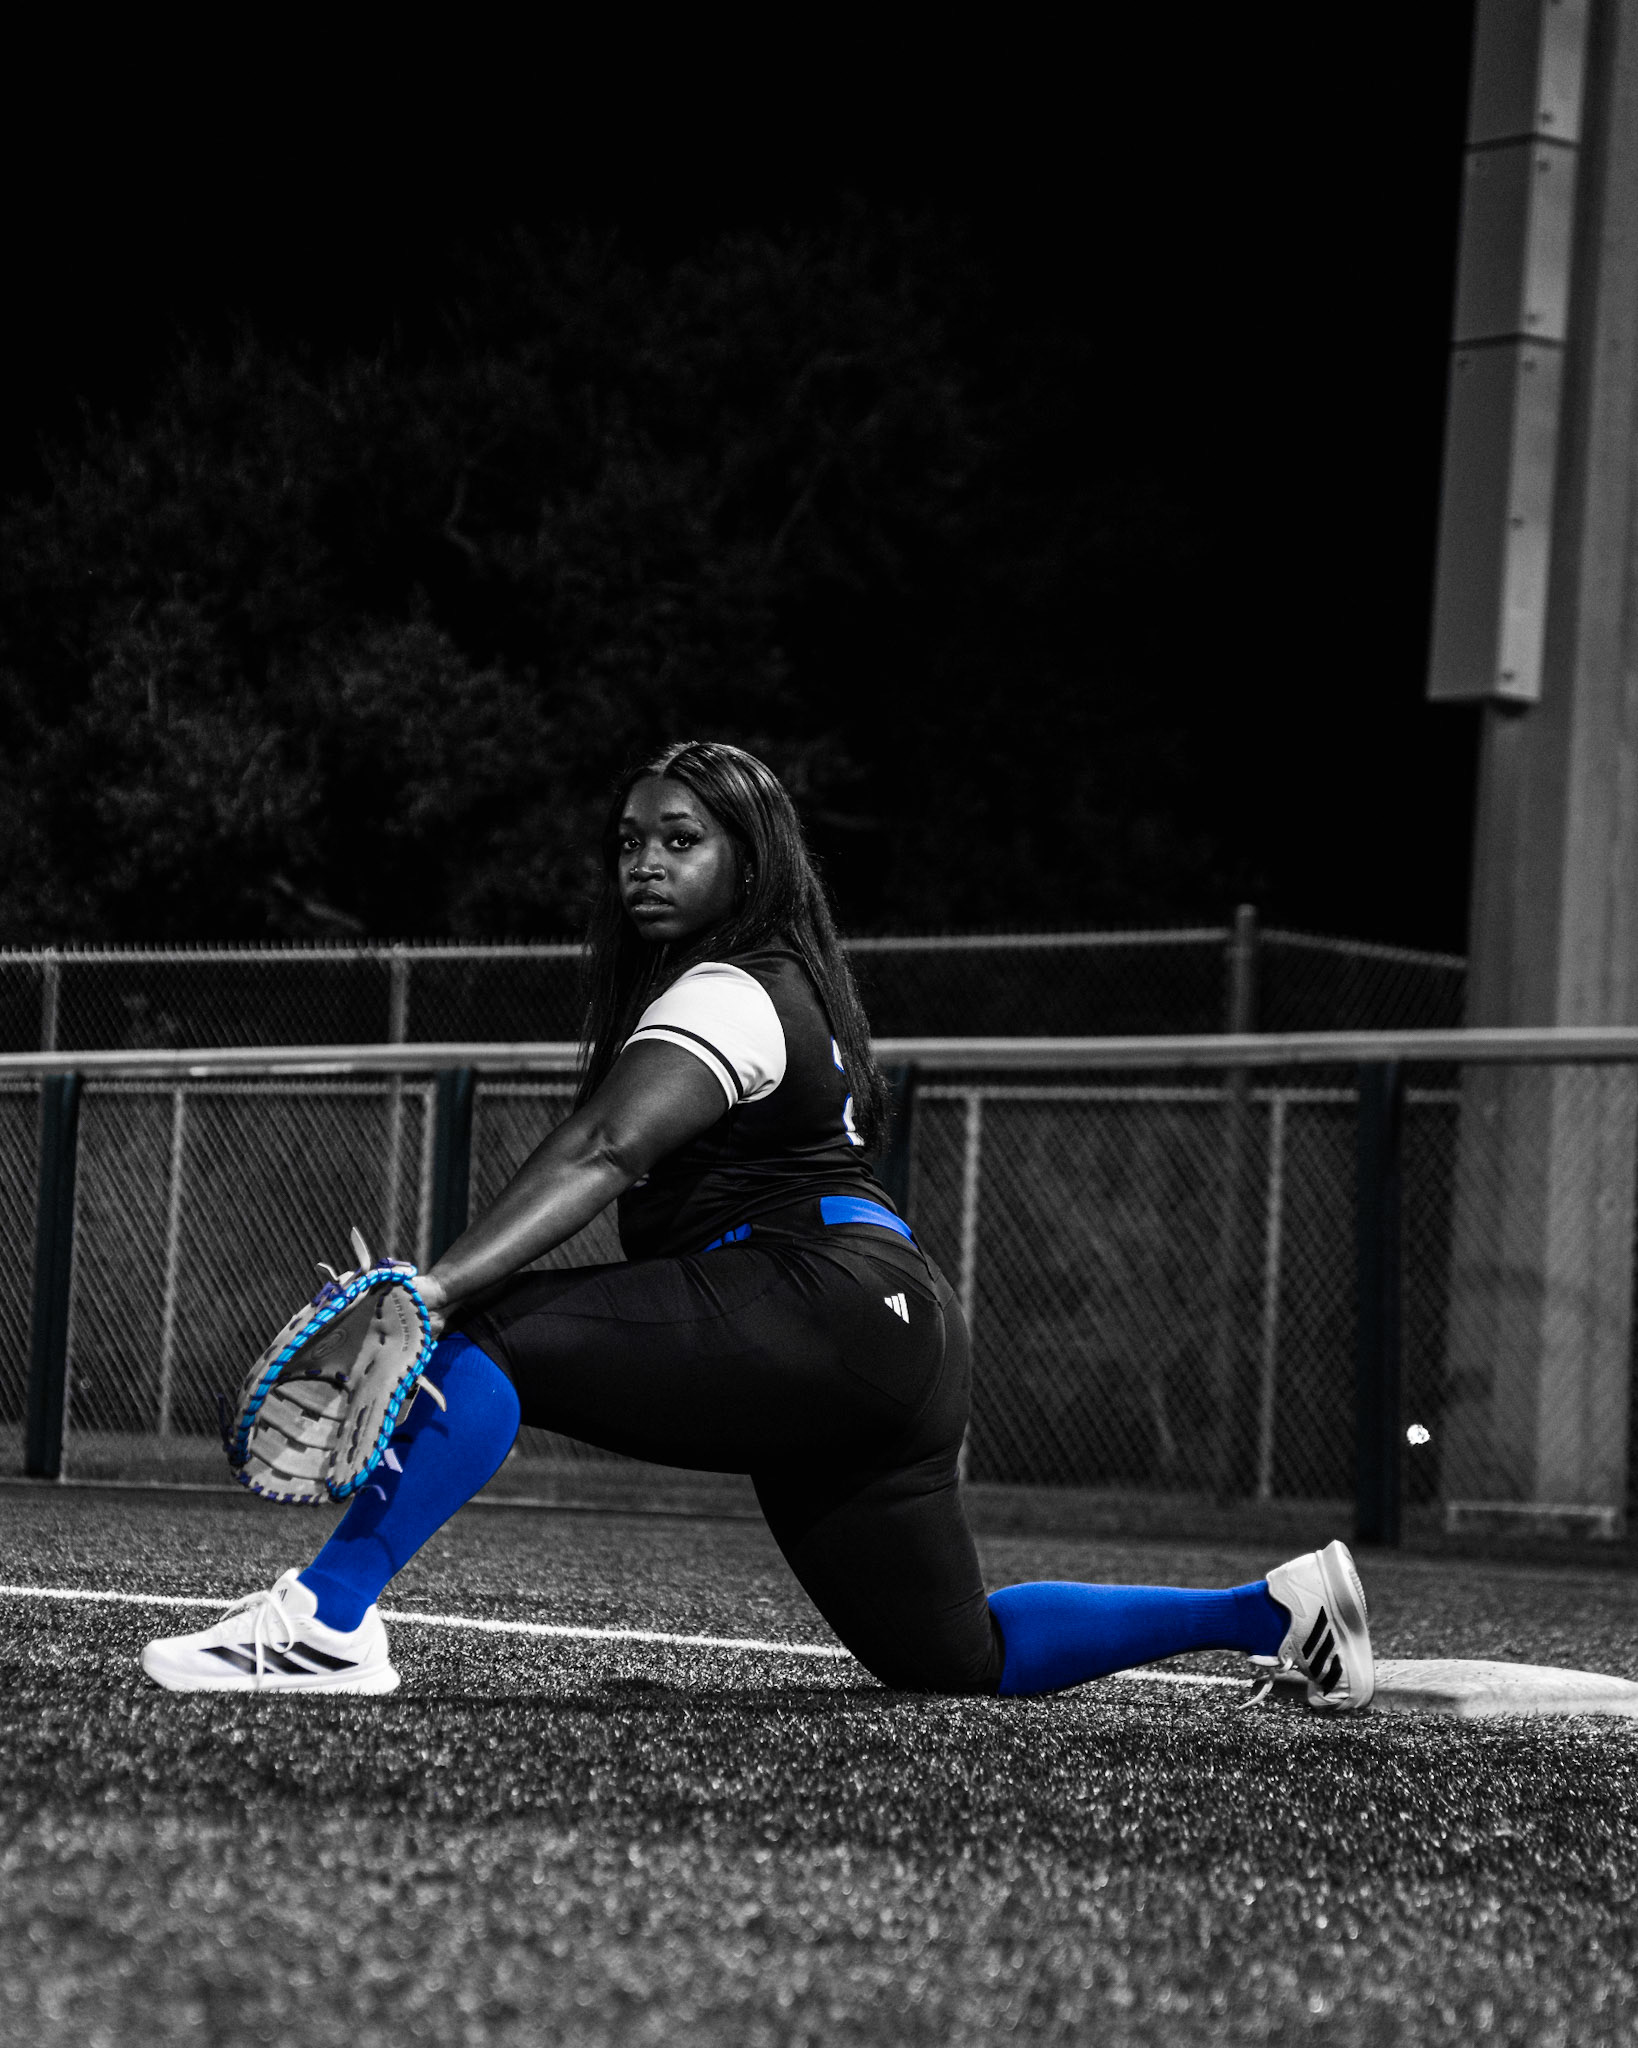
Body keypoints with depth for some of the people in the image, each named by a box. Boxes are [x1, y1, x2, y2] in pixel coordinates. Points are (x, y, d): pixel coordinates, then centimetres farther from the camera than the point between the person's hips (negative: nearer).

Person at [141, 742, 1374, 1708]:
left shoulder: (727, 996, -7)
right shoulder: (791, 988, 24)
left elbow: (603, 1152, -23)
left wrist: (434, 1288, -35)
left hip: (821, 1310, -11)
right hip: (889, 1355, 11)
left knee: (480, 1333, -21)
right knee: (960, 1661, 18)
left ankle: (325, 1626, -33)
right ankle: (1275, 1608, 21)